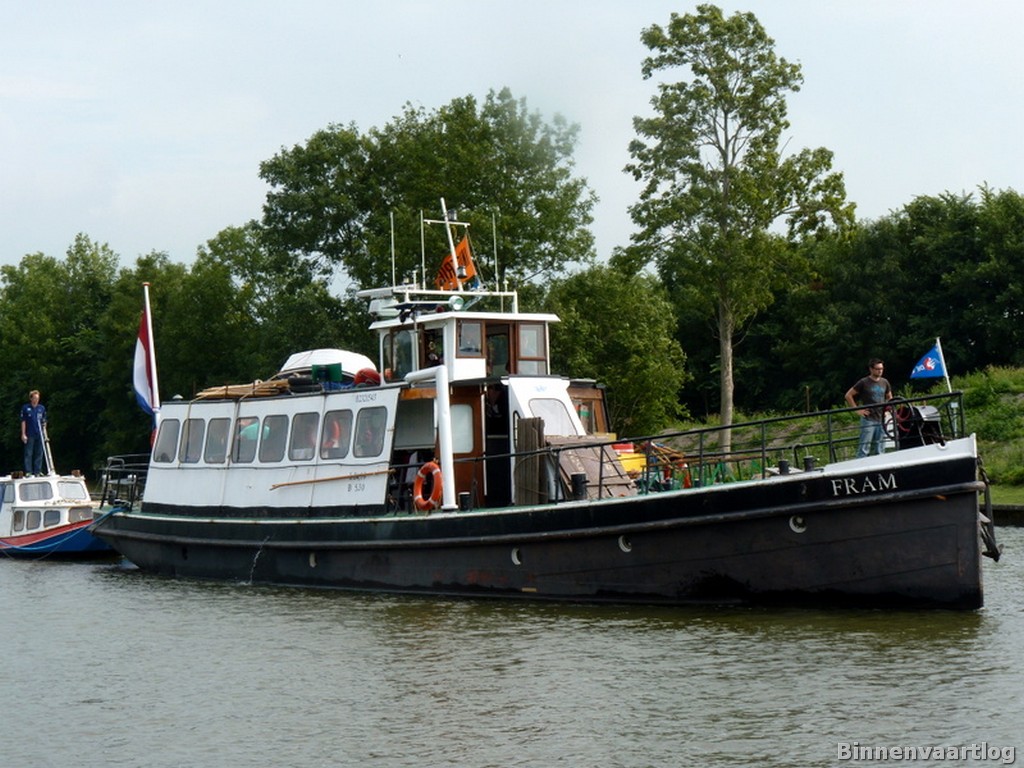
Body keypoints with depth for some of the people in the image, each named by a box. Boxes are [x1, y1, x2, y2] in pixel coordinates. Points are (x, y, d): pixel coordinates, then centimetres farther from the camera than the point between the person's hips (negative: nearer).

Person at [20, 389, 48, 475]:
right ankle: (28, 471, 2)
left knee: (39, 453, 6)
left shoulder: (42, 408, 8)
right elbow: (23, 421, -1)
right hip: (30, 435, -3)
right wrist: (23, 434, -5)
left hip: (39, 435, 3)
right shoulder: (25, 408, -2)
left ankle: (38, 471, 12)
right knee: (28, 454, 0)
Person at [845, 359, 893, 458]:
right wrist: (857, 410, -6)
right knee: (864, 449, -9)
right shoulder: (864, 382, -3)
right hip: (868, 419, -5)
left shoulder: (884, 382, 12)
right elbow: (848, 395, -1)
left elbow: (889, 397, 28)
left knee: (880, 450, 6)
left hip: (881, 419, 5)